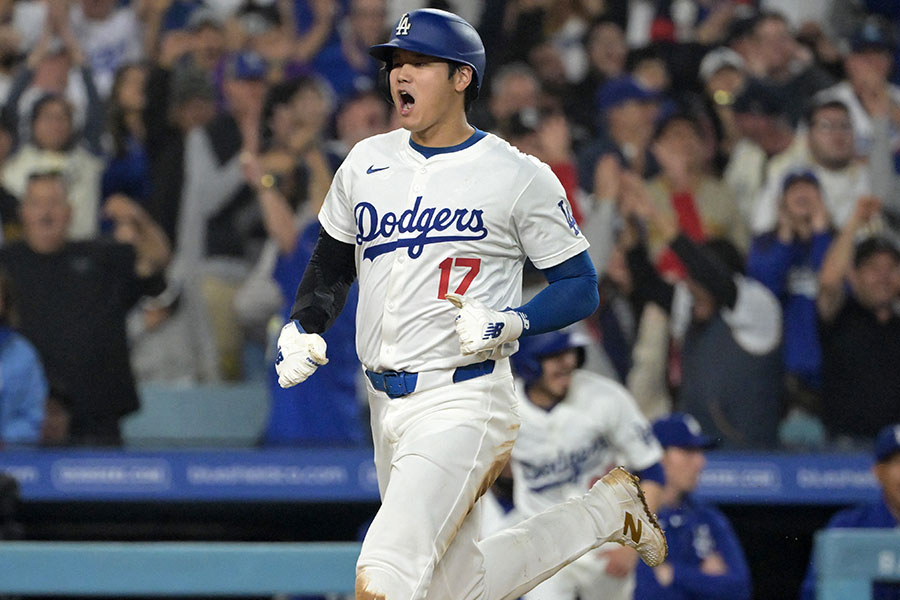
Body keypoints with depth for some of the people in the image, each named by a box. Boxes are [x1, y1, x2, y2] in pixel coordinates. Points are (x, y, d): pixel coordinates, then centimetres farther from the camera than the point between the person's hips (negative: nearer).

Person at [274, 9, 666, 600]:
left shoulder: (520, 176, -5)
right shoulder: (366, 162, 10)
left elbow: (581, 286, -1)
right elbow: (331, 267, 21)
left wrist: (511, 324, -19)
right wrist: (302, 329, 2)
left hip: (464, 400, -7)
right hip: (386, 404, 7)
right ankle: (606, 508, 30)